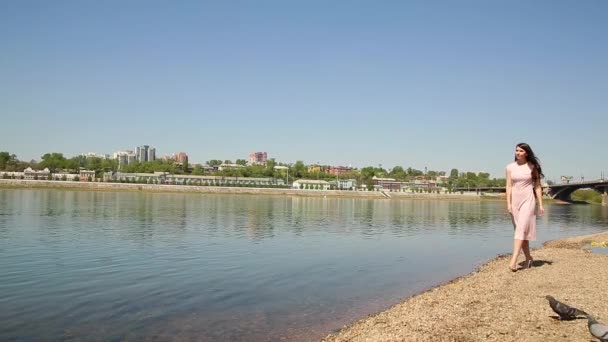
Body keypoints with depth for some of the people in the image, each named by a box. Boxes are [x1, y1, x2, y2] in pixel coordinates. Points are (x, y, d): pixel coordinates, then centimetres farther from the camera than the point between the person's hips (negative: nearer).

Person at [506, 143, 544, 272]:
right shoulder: (510, 167, 5)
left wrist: (540, 204, -1)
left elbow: (537, 186, 3)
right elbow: (509, 186, 2)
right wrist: (508, 203, -8)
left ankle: (514, 260, -23)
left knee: (521, 229, -15)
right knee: (520, 230, 9)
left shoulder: (533, 167, 1)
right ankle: (528, 258, 23)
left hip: (528, 200, -3)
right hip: (515, 200, 3)